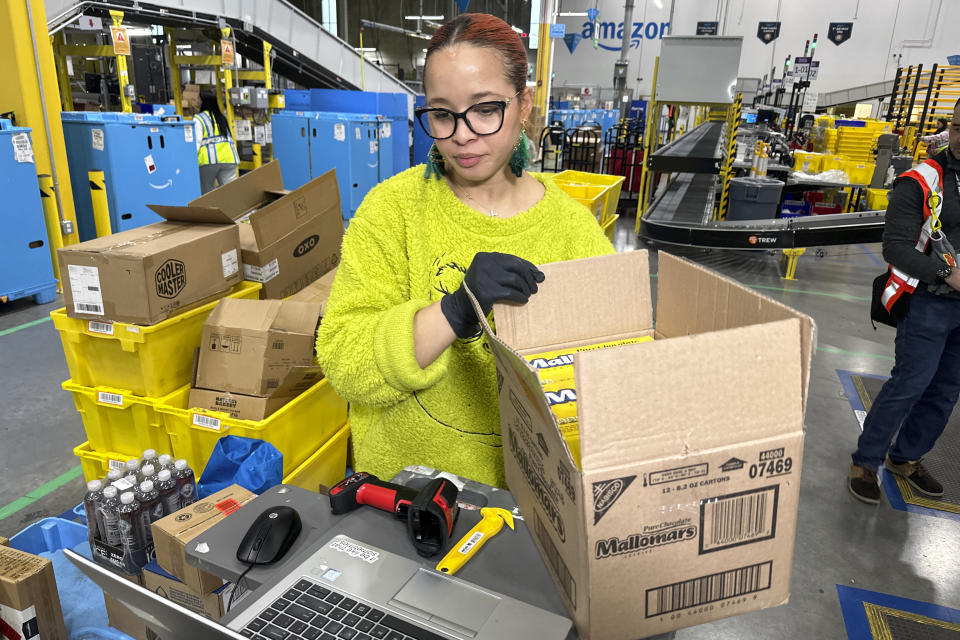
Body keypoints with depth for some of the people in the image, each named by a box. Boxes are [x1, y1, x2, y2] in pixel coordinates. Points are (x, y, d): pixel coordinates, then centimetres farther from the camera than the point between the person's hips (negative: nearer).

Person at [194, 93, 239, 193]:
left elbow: (196, 141, -7)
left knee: (207, 191, 6)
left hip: (209, 159, -4)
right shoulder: (222, 118, 21)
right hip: (229, 158, 4)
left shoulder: (198, 119, 2)